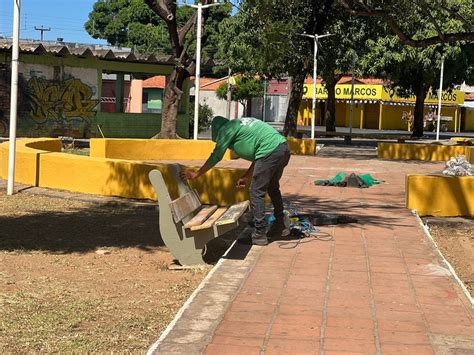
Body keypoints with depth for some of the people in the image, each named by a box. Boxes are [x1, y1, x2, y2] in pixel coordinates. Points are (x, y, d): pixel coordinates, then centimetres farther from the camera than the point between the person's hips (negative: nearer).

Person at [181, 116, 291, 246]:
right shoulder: (240, 124, 30)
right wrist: (247, 177, 28)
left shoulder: (226, 129, 5)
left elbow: (216, 156, 6)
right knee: (273, 188, 24)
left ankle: (259, 235, 1)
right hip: (284, 147, 9)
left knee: (256, 192, -1)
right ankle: (279, 227, 35)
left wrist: (196, 174, 14)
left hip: (271, 151, -9)